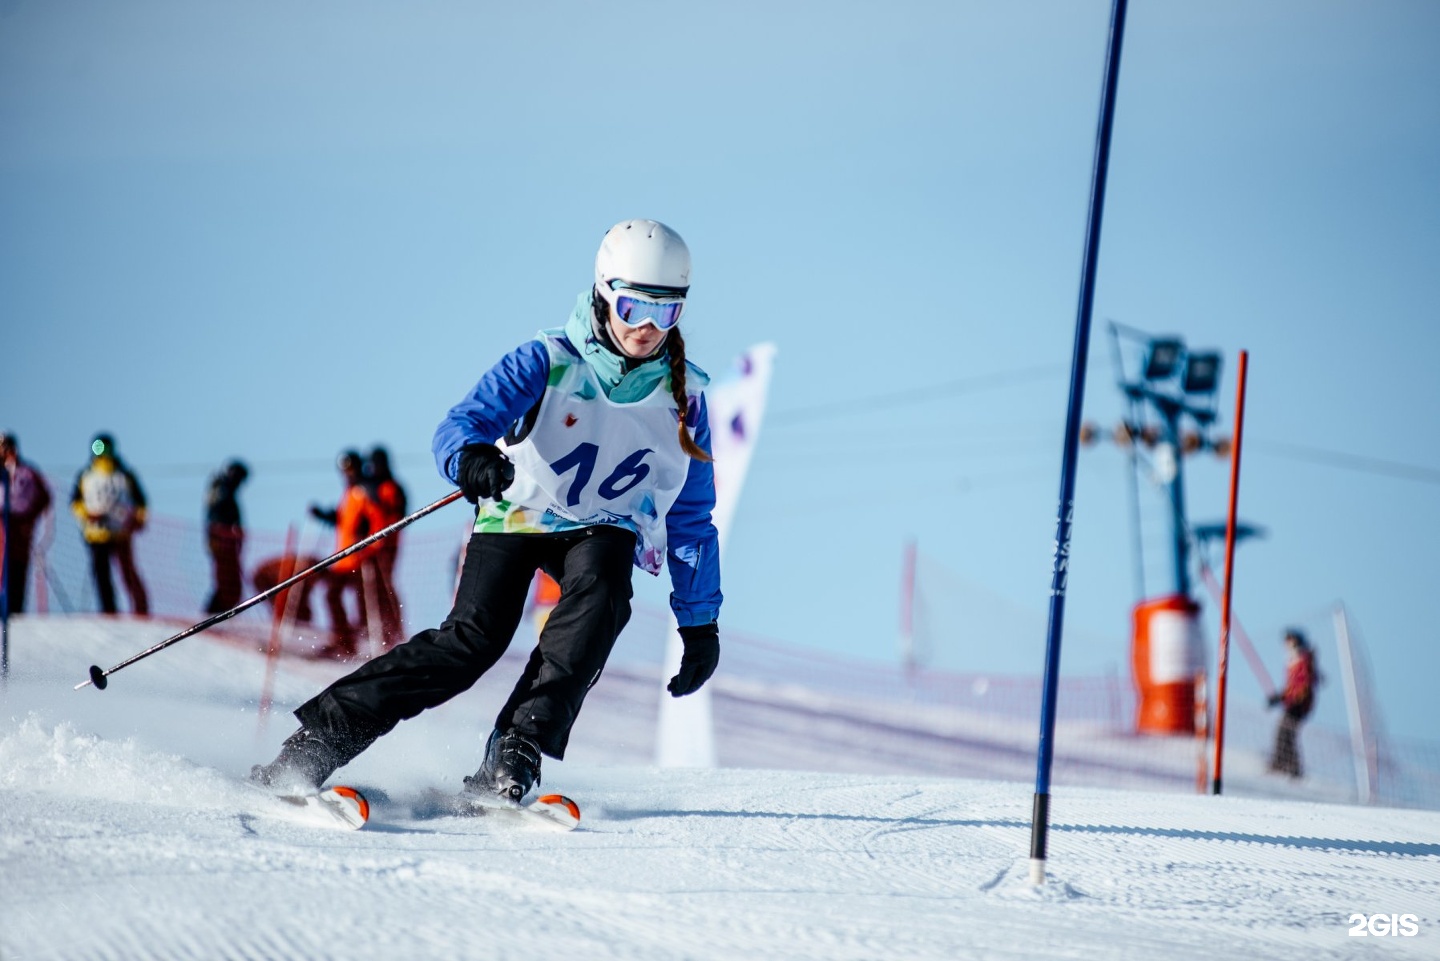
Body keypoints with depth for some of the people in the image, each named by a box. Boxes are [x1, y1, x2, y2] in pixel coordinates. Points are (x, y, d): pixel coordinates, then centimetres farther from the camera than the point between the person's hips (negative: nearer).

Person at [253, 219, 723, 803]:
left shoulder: (684, 398, -5)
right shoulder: (549, 362, -15)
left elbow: (691, 516, 5)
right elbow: (461, 424, -26)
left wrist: (700, 622, 4)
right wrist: (471, 458, -52)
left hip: (602, 529, 2)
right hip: (518, 511, -2)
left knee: (599, 596, -32)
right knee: (474, 638, -23)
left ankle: (515, 755, -35)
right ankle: (319, 739, -21)